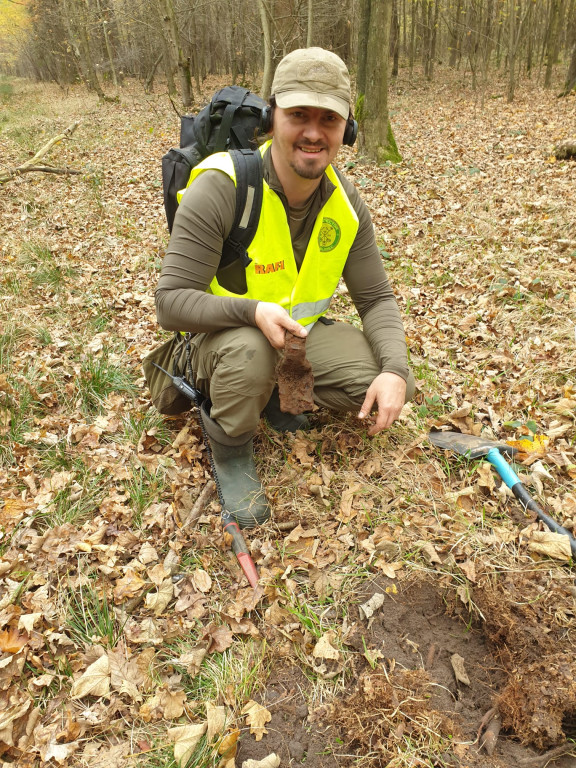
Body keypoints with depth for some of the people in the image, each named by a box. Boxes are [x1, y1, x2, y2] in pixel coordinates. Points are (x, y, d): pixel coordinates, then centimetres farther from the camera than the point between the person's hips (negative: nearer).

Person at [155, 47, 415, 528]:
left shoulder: (345, 203, -8)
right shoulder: (221, 187, -24)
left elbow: (376, 298, -3)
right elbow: (171, 302, -25)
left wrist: (395, 370, -21)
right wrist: (253, 311, -43)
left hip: (303, 327, 5)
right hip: (224, 333, -5)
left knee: (393, 388, -14)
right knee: (249, 350, -41)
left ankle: (274, 392, 11)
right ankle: (229, 443, -7)